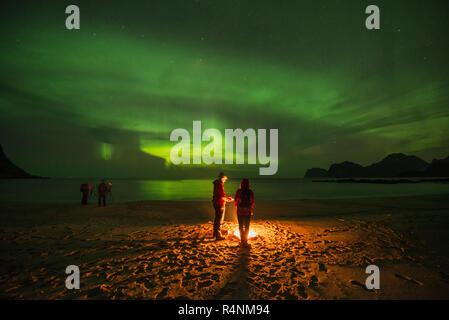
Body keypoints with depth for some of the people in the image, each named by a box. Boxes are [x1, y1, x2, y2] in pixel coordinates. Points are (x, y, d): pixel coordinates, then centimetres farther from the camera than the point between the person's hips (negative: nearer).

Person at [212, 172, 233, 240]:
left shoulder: (216, 184, 12)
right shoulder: (220, 184, -19)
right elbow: (222, 195, -22)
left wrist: (226, 198, 18)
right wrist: (229, 199, -7)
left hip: (216, 203, 10)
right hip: (220, 204, -10)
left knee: (217, 219, 20)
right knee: (220, 220, -3)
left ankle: (215, 233, 32)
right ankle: (218, 235, 2)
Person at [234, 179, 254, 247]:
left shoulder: (239, 191, -9)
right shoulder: (251, 192, -5)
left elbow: (235, 201, -2)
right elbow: (252, 202, 1)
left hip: (240, 211, -1)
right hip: (248, 211, 1)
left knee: (241, 226, 12)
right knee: (247, 227, 11)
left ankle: (243, 241, 14)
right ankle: (245, 241, 14)